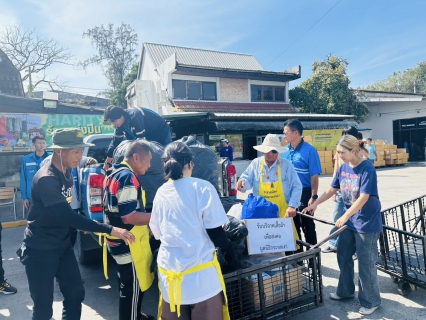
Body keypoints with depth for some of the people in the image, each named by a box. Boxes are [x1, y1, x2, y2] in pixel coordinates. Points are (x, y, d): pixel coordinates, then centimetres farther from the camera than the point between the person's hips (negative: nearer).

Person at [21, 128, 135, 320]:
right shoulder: (46, 179, -27)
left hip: (63, 245, 8)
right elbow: (68, 216, -35)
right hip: (39, 250, -7)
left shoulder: (67, 171, -1)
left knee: (75, 294, 11)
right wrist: (110, 230, -38)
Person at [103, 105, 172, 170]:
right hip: (151, 138, 8)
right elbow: (116, 141, 4)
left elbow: (140, 139, -31)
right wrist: (107, 162, 8)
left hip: (162, 135, -8)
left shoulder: (134, 116, -31)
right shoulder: (121, 124, -3)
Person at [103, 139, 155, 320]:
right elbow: (129, 216, -27)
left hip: (119, 242, 10)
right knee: (132, 289, 5)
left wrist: (148, 220, 18)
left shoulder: (115, 173, 10)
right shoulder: (128, 177, -21)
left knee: (129, 287, 25)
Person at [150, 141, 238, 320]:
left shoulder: (161, 193, 2)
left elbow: (157, 233, 12)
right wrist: (229, 249, 8)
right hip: (199, 273, -4)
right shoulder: (202, 188, -11)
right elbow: (215, 232, -10)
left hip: (169, 273, 4)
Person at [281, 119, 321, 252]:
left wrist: (313, 197, -16)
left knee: (307, 227, 6)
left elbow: (314, 176, -13)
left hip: (304, 194, -6)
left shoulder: (309, 150, -13)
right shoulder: (285, 150, 5)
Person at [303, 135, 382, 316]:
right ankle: (345, 290, 36)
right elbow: (332, 189, 9)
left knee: (366, 263, 4)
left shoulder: (367, 169, -20)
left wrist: (345, 216, -26)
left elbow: (364, 197, -24)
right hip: (350, 221, 7)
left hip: (367, 223, -7)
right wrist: (315, 204, 4)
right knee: (343, 256, 16)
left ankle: (371, 301, 23)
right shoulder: (343, 168, 1)